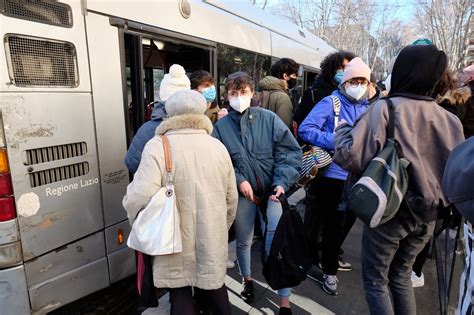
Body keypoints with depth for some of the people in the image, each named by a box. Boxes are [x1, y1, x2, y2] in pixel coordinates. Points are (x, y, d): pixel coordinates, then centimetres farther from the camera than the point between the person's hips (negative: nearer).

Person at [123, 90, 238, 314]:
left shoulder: (158, 146, -14)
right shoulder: (218, 146, 2)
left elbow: (140, 197, -25)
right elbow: (231, 197, 7)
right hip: (213, 240, 4)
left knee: (180, 294, 16)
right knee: (214, 287, 24)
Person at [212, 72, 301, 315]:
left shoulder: (269, 118, -8)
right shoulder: (221, 126, -3)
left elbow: (290, 151, -8)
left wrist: (282, 182, -19)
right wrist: (239, 180, -13)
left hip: (272, 189, -2)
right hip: (243, 191, 2)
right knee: (243, 241, 18)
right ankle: (247, 279, 48)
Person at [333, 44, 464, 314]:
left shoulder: (384, 108, -17)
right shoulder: (449, 119, 0)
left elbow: (350, 155, -25)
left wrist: (343, 129, -6)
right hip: (427, 214, 6)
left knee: (375, 280, 13)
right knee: (401, 276, 24)